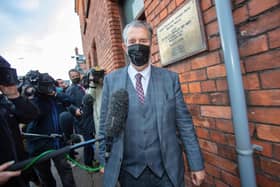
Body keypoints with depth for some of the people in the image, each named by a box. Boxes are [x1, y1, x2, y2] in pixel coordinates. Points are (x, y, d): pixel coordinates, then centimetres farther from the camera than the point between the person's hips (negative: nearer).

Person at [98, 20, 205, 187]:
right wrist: (104, 162, 3)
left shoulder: (170, 78, -4)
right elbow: (105, 125, 0)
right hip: (129, 171, 1)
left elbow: (184, 123, -2)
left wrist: (197, 164, 1)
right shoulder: (111, 80, -3)